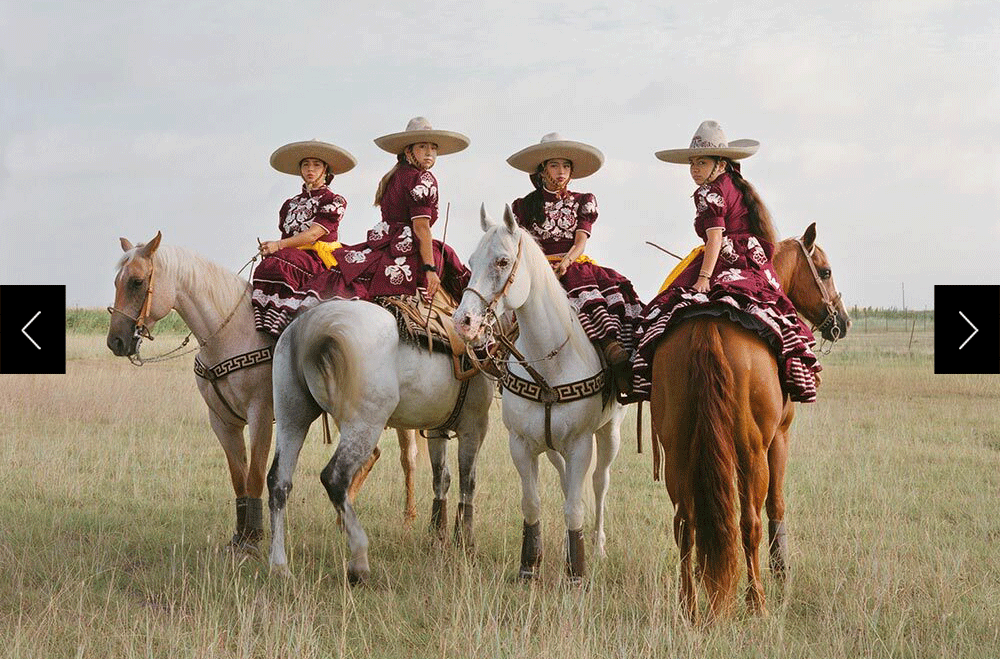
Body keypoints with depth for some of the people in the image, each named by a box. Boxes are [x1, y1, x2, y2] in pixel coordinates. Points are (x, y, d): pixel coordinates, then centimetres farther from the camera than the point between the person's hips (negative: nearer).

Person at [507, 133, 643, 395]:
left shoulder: (583, 202, 16)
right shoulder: (524, 206, 14)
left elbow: (581, 242, 3)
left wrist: (565, 262, -18)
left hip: (576, 264, 3)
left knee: (615, 285, -30)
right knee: (581, 288, -36)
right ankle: (612, 349, -55)